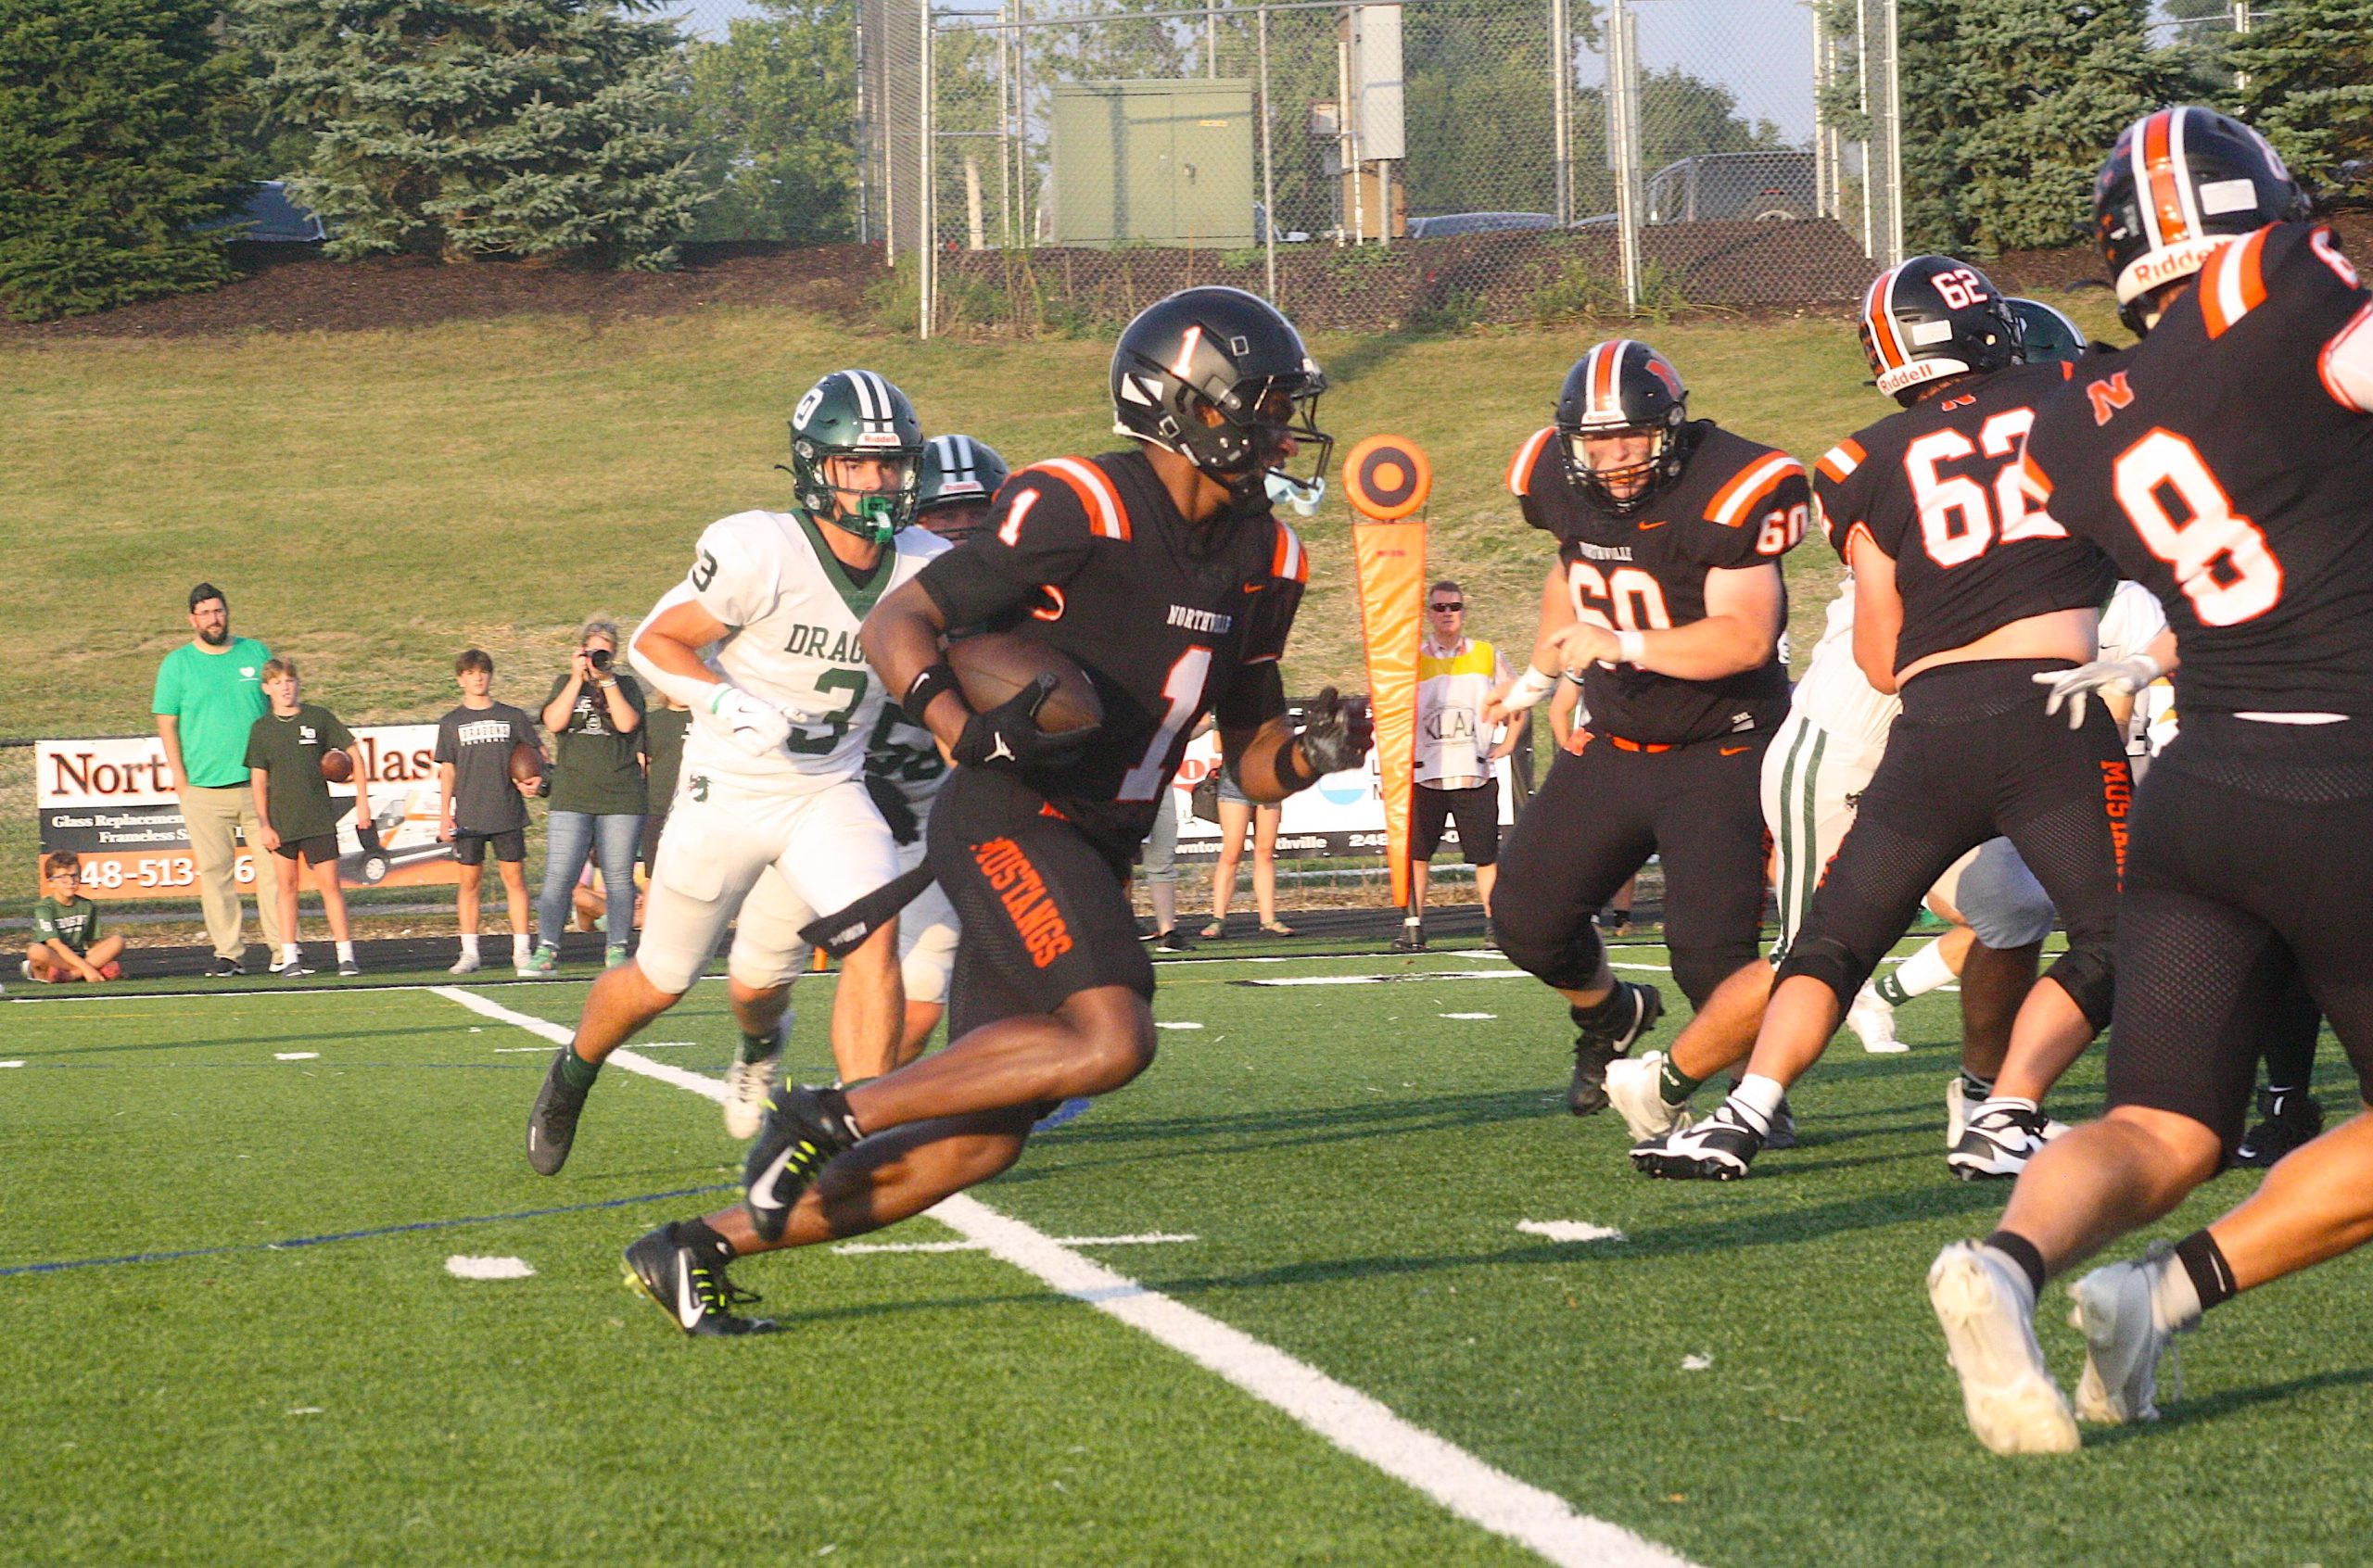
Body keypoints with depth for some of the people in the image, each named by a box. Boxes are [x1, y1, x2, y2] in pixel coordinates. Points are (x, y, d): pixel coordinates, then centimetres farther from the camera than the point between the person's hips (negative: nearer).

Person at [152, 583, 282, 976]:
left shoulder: (256, 654, 11)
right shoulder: (176, 664, 6)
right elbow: (167, 724, 5)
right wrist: (180, 780, -3)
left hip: (260, 783, 1)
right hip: (204, 790, -1)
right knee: (215, 870, -1)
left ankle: (283, 947, 1)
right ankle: (229, 952, 4)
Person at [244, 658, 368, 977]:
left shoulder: (318, 717, 1)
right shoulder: (262, 729, 3)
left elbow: (355, 755, 7)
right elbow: (259, 781, 4)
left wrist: (362, 801, 3)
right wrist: (264, 825, -3)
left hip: (319, 818, -1)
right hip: (281, 822, 1)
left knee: (329, 883, -4)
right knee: (287, 885, 4)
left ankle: (346, 954, -2)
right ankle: (289, 958, 9)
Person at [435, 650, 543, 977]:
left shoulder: (512, 717, 6)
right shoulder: (451, 723, 7)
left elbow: (537, 753, 15)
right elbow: (448, 771, 9)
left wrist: (535, 780, -5)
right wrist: (444, 815, 3)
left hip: (508, 814, 0)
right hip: (468, 816, 0)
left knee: (514, 877, -2)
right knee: (470, 881, 2)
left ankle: (521, 951, 2)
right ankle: (469, 953, 8)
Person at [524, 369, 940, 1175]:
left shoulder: (924, 571, -8)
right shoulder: (759, 554, -23)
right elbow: (654, 642, -14)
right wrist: (731, 705, -29)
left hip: (830, 793, 3)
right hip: (728, 793, -3)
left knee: (875, 937, -20)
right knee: (661, 981, 11)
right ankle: (574, 1072, 42)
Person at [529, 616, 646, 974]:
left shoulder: (627, 686, 11)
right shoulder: (565, 684, 14)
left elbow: (627, 723, -7)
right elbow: (554, 722, -3)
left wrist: (607, 680, -8)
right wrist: (578, 679, -5)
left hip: (620, 799, 0)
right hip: (571, 797, 0)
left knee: (619, 878, 0)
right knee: (558, 877, -6)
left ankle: (617, 948, 7)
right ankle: (547, 950, -4)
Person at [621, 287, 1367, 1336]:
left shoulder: (1262, 561, 11)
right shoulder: (1078, 510, -13)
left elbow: (1251, 759, 17)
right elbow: (895, 627, -11)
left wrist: (1312, 755, -5)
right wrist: (969, 729, -28)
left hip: (1093, 853, 8)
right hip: (1009, 820, -8)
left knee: (980, 1143, 2)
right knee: (1109, 1041, -27)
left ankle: (705, 1246, 9)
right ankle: (834, 1116, -15)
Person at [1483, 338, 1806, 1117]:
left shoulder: (1723, 491, -23)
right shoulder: (1565, 484, -2)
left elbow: (1744, 637, -30)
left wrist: (1623, 644, -38)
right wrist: (1537, 679, 31)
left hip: (1721, 752, -7)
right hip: (1614, 745, 7)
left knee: (1709, 949, -18)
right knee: (1526, 917, 7)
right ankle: (1611, 1016, 37)